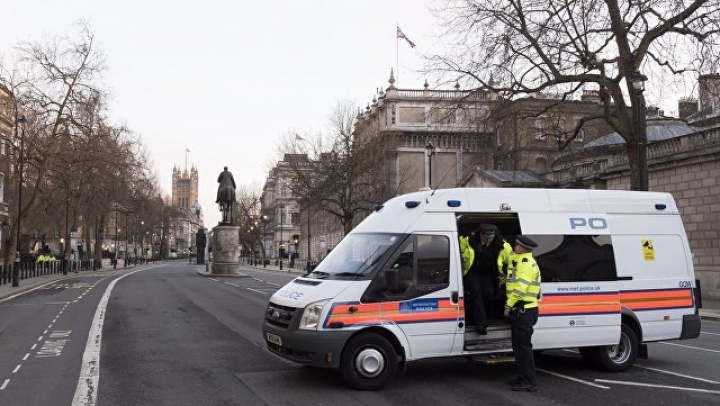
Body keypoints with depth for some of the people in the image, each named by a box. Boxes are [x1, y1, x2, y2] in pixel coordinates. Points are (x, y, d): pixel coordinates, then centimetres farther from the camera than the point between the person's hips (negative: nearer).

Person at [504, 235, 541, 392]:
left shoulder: (527, 264, -16)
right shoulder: (519, 261, 16)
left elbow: (520, 288, -24)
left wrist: (509, 305, -21)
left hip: (525, 310, -11)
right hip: (520, 310, 11)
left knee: (523, 345, -9)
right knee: (518, 344, 16)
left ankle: (530, 382, -6)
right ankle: (522, 377, 25)